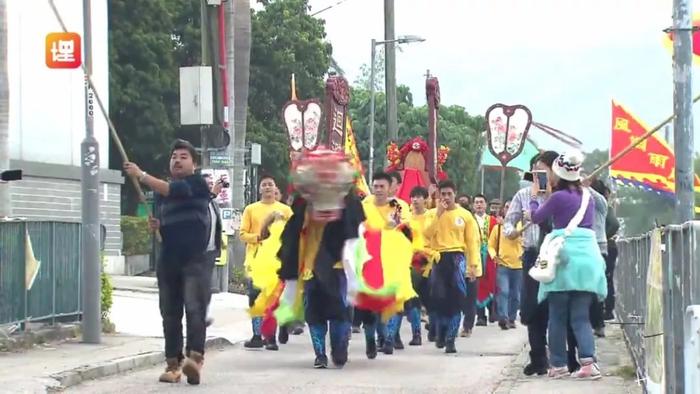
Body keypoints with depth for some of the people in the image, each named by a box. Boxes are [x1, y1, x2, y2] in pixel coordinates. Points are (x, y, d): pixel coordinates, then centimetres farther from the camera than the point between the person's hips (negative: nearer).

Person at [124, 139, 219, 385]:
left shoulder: (197, 183, -2)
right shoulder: (161, 191, 18)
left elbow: (172, 191, -19)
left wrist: (141, 175, -22)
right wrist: (155, 225, 5)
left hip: (197, 258, -7)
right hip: (169, 260, 7)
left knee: (195, 309, -18)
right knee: (170, 313, 3)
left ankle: (195, 358, -28)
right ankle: (173, 365, 6)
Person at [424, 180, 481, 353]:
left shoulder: (465, 215, 4)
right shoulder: (433, 213, 9)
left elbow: (473, 241, 3)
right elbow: (428, 234, -9)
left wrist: (473, 265, -5)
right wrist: (439, 213, -12)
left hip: (457, 257, -1)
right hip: (439, 258, 1)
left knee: (456, 299, -7)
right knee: (439, 298, 1)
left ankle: (450, 339, -3)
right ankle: (441, 333, 22)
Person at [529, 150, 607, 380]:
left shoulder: (559, 197, -6)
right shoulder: (587, 196, 11)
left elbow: (536, 217, 7)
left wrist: (534, 196, 25)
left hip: (565, 258, -5)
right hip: (588, 256, 5)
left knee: (558, 316, 6)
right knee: (581, 317, 5)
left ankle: (558, 365, 7)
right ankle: (588, 362, -12)